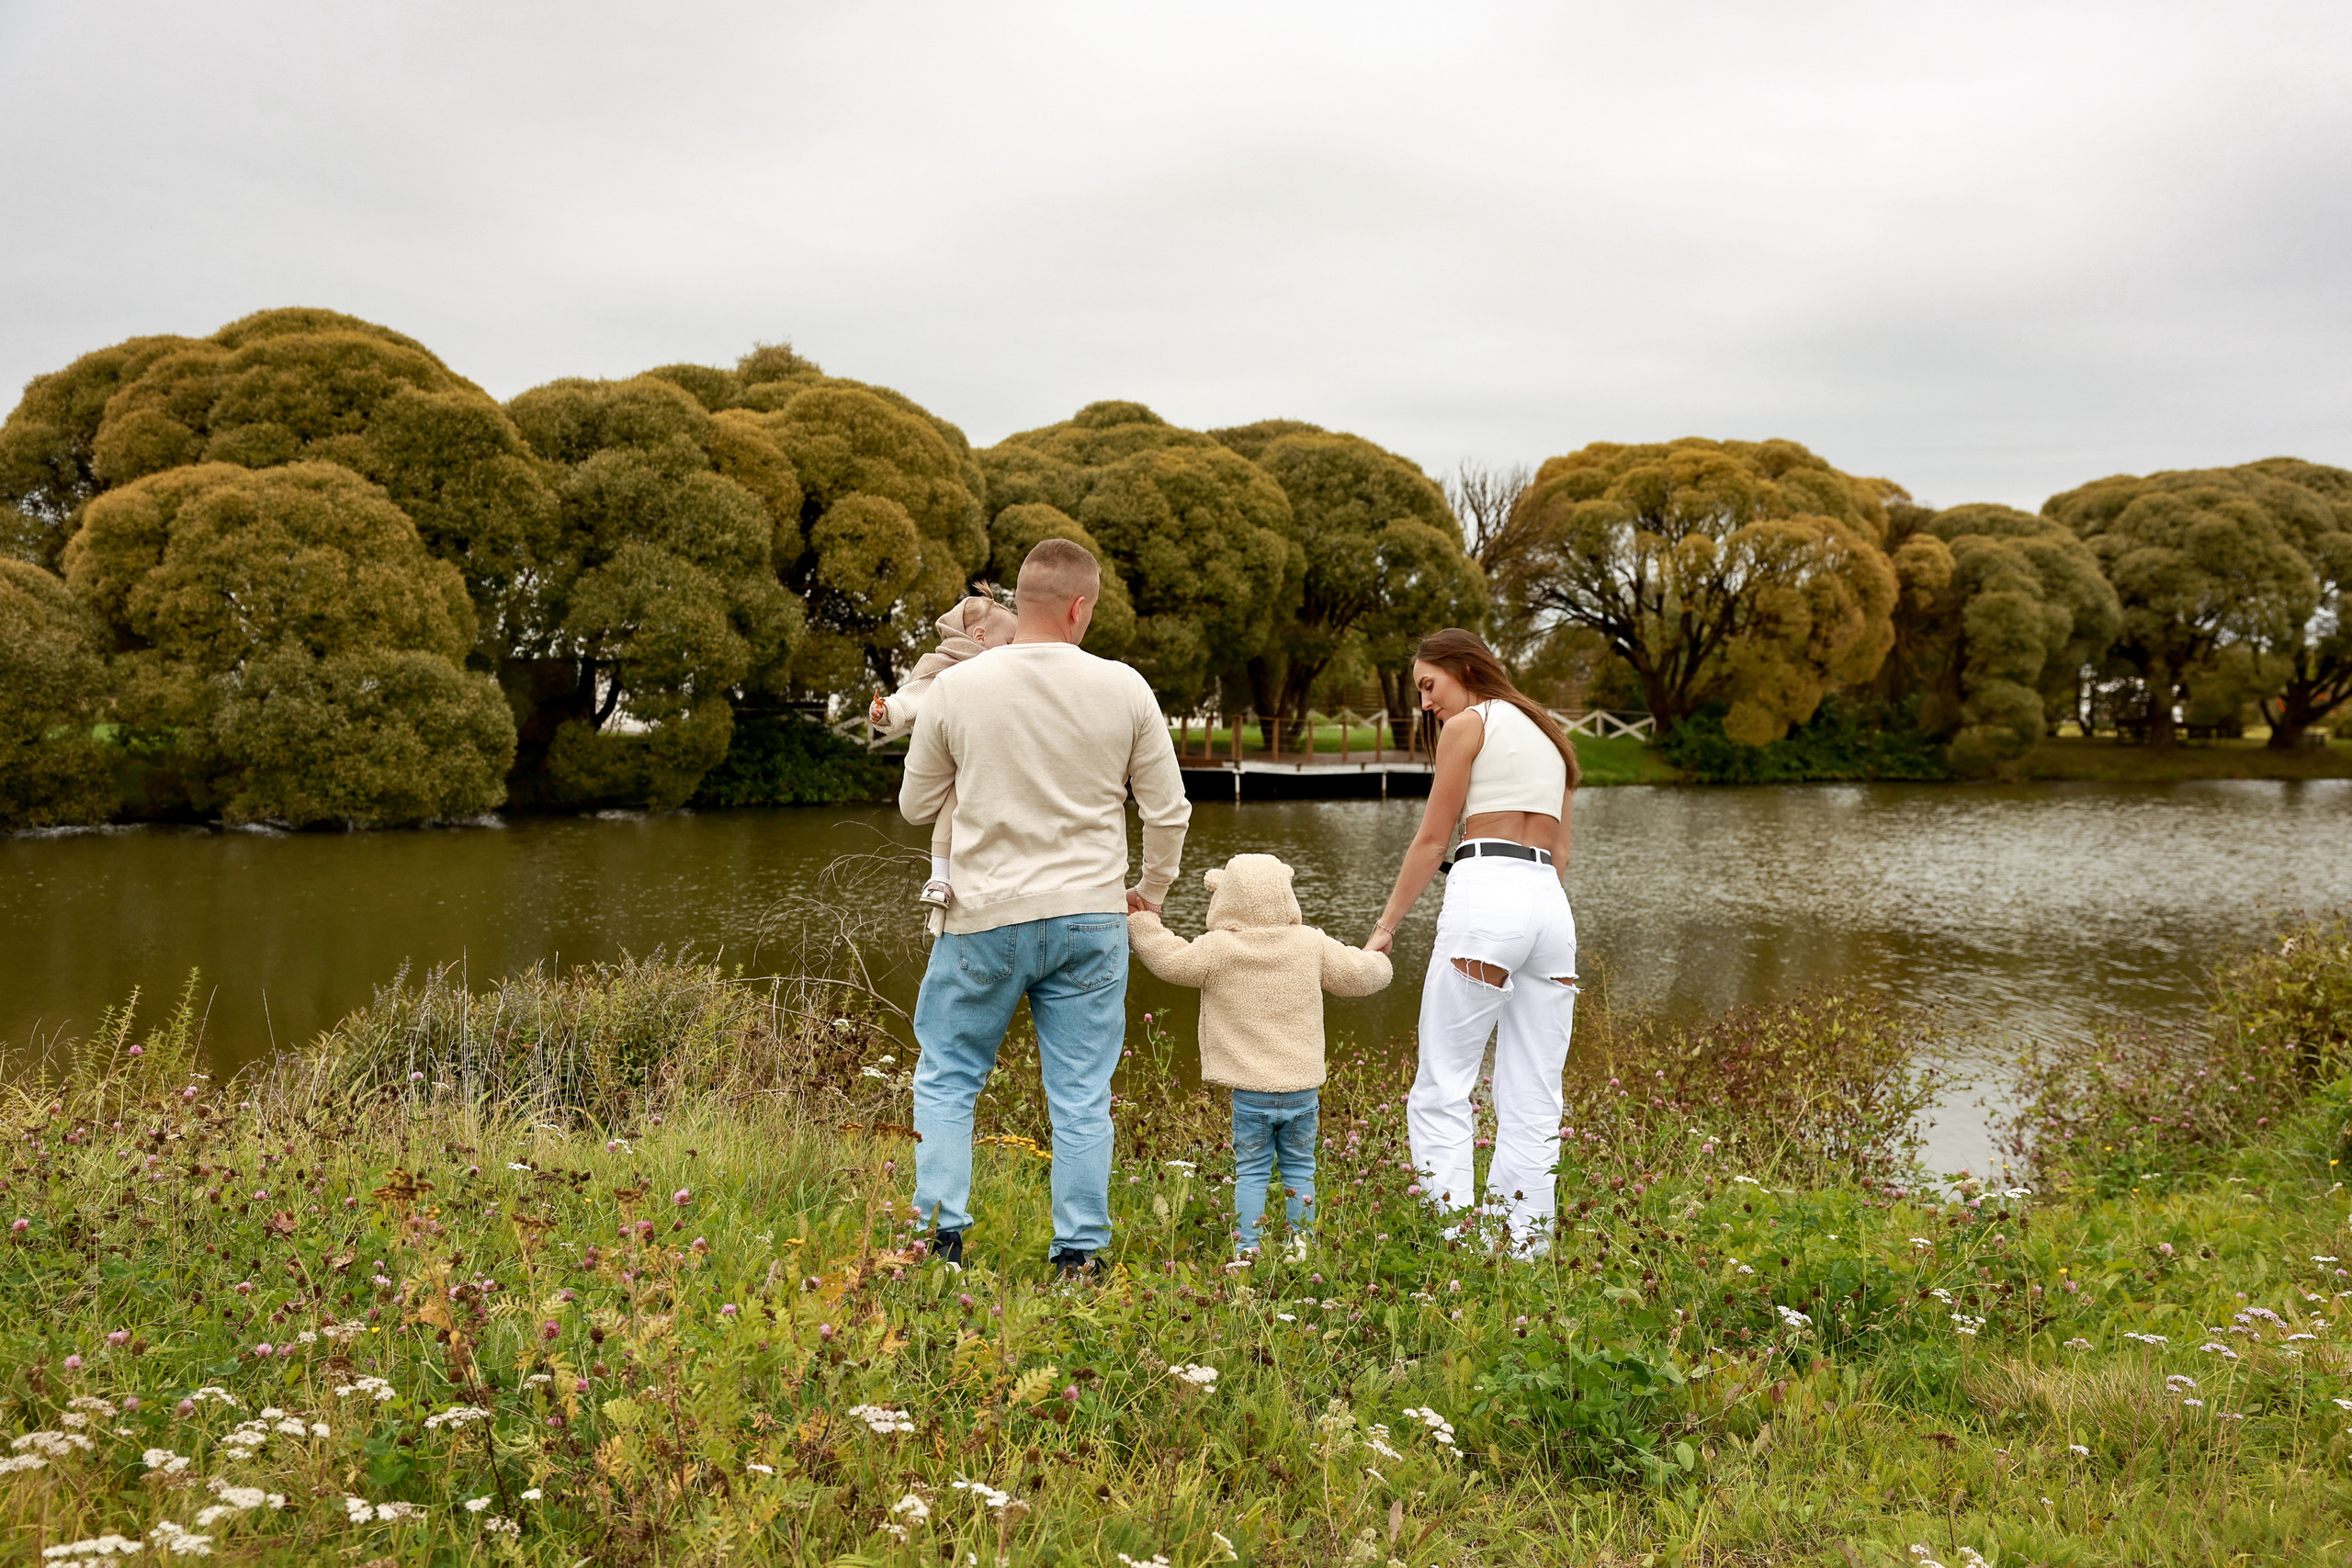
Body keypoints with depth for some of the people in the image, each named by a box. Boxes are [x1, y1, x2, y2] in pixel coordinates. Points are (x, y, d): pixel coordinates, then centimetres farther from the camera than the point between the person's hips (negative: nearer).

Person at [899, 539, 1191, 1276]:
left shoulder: (957, 687, -6)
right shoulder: (1124, 689, -4)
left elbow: (916, 805, 6)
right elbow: (1169, 811, 3)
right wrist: (1151, 891, 20)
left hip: (987, 917, -1)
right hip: (1091, 918, 1)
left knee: (947, 1078, 15)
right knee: (1081, 1097, 8)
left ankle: (940, 1232, 10)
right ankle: (1079, 1254, 13)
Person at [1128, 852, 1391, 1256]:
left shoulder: (1217, 950, -9)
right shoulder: (1313, 945, 0)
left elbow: (1170, 959, -2)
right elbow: (1359, 974, 8)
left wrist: (1141, 921, 12)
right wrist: (1378, 962, 31)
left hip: (1249, 1092, -2)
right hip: (1303, 1088, 2)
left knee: (1251, 1171, 6)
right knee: (1299, 1167, 13)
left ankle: (1247, 1249, 4)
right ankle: (1301, 1245, 14)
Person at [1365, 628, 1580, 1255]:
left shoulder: (1467, 725, 3)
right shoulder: (1550, 737, 24)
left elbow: (1431, 839, 3)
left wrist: (1386, 925, 9)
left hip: (1487, 896, -7)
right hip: (1552, 904, 7)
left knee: (1441, 1092, -6)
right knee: (1533, 1103, 4)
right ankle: (1523, 1249, 1)